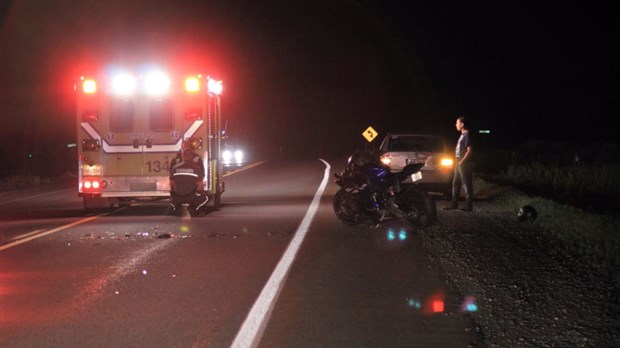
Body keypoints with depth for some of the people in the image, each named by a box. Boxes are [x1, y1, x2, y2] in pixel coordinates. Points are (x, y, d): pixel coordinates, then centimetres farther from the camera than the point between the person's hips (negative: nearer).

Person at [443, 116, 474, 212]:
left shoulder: (467, 135, -12)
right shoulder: (462, 135, 17)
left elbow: (469, 150, -17)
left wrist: (462, 161, -21)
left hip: (464, 163, -10)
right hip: (459, 163, 10)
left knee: (467, 185, -7)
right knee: (455, 183, 12)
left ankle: (469, 205, -5)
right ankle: (454, 204, 16)